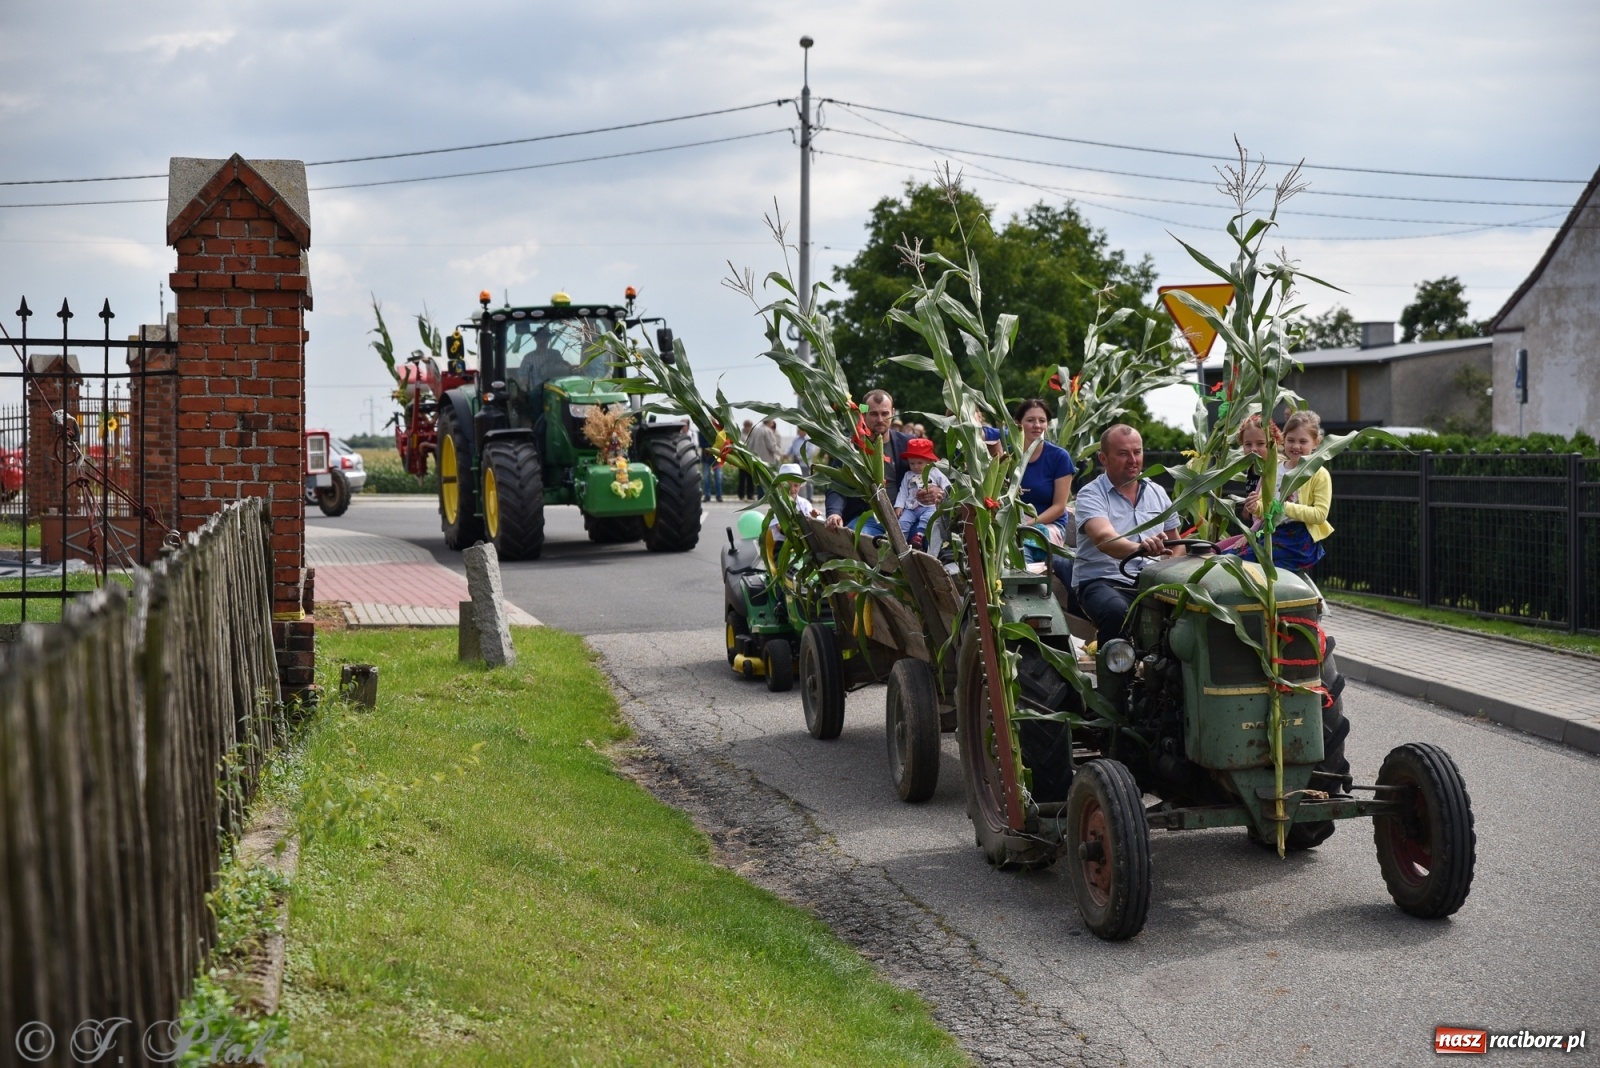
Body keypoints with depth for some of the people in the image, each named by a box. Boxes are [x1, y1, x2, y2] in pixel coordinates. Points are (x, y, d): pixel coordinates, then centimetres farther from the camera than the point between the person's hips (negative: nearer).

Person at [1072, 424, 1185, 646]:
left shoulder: (1158, 494, 15)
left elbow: (1176, 544, 23)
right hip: (1101, 580, -5)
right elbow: (1104, 538, -24)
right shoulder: (1091, 495, -5)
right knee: (1116, 611, -37)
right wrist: (1139, 548, -45)